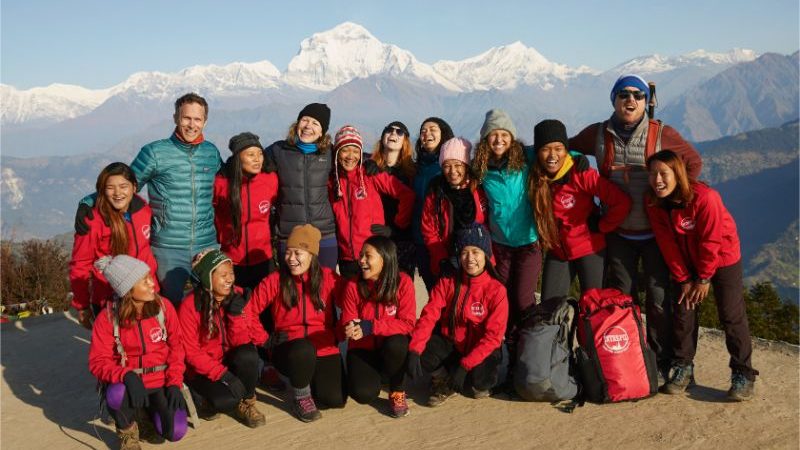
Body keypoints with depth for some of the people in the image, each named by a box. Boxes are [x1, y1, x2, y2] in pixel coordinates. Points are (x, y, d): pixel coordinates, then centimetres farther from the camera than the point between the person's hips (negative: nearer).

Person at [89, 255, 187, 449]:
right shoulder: (108, 317, -13)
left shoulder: (164, 306, -7)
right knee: (117, 394, -37)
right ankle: (127, 430, -1)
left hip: (160, 381, 2)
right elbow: (98, 362, -15)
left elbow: (176, 347, 1)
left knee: (176, 431, -17)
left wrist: (174, 383, -11)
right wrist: (127, 375, -34)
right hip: (128, 382, -2)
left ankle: (151, 410, 20)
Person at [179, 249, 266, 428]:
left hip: (230, 360, 4)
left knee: (248, 355, -31)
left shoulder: (237, 296, -8)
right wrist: (222, 374, -24)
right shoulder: (190, 305, -17)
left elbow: (240, 343, -8)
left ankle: (247, 403, -5)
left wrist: (236, 315, -26)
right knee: (228, 400, -30)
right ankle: (212, 400, 7)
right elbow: (191, 352, -14)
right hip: (203, 369, -3)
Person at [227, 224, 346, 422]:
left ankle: (302, 377, 18)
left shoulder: (328, 278, -3)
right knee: (303, 348, -39)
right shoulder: (275, 281, -4)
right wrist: (264, 340, -6)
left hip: (324, 349, 2)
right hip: (288, 347, -2)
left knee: (336, 399, -16)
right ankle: (302, 397, -8)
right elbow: (249, 310, -3)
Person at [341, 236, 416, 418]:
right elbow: (346, 323, -5)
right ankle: (373, 374, 14)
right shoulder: (354, 286, -8)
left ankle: (397, 392, -7)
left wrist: (371, 327, -30)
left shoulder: (403, 282, -13)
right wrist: (350, 329, -31)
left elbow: (407, 323, -18)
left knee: (396, 343, -37)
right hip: (363, 348, 1)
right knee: (364, 393, -26)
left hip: (392, 348, -1)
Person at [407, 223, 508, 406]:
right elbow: (429, 316, -14)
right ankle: (444, 381, 5)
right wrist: (414, 350, -30)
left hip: (480, 350, -2)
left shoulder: (496, 290, -13)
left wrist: (464, 365, -25)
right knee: (421, 353, -27)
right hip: (449, 344, 2)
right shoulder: (447, 283, -5)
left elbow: (493, 336, -17)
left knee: (479, 380, -31)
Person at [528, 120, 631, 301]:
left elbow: (622, 202, -23)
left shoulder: (581, 175, -20)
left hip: (589, 250, -4)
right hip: (556, 252, 4)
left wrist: (601, 226, -12)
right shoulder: (535, 178, -8)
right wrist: (542, 237, 1)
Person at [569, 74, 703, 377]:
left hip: (655, 230, -2)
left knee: (659, 298, 2)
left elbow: (694, 162, 4)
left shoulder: (661, 134, -7)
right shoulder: (597, 135, -1)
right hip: (617, 232, 2)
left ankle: (661, 363, 14)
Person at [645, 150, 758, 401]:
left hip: (723, 260, -4)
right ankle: (682, 368, 15)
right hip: (688, 263, 5)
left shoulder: (705, 198, -31)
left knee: (732, 316, -3)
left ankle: (743, 375, 5)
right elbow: (668, 245, -9)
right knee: (683, 312, 3)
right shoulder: (654, 204, -15)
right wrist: (683, 279, -7)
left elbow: (711, 242, -23)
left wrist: (704, 279, -15)